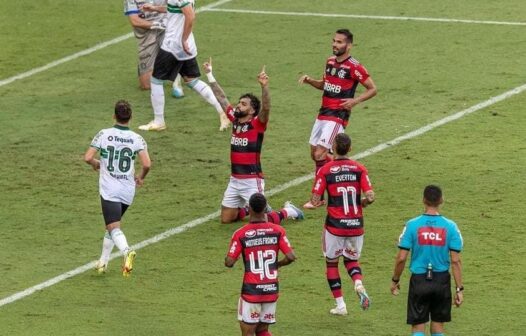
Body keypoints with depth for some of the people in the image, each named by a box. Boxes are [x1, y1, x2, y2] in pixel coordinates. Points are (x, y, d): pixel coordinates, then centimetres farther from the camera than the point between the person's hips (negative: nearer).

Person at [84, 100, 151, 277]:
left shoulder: (104, 134, -7)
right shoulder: (137, 139, -4)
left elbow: (87, 158, -11)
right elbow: (147, 164, -14)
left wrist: (96, 163, 13)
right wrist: (140, 177, 8)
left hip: (109, 190, -3)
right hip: (128, 191, 3)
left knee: (114, 227, -12)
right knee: (112, 224, 23)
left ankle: (126, 250, -41)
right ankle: (103, 262, 29)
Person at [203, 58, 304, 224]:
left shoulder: (257, 124, -11)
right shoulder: (235, 120, 6)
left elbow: (266, 108, -29)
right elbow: (222, 98, 14)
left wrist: (264, 86, -45)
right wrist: (210, 75, 15)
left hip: (252, 181, -7)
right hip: (235, 180, 7)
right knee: (226, 218, 11)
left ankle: (288, 211, 18)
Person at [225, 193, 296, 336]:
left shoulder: (241, 234, -10)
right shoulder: (277, 231, -3)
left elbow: (229, 262, -12)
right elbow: (290, 257, -7)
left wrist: (227, 260, 12)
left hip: (251, 290, -4)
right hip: (272, 289, 4)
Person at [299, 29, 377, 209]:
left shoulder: (354, 67, -12)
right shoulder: (330, 61, 11)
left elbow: (372, 89, -6)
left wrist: (355, 101, -19)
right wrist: (310, 80, 6)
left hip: (338, 116, -8)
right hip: (323, 113, 8)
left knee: (320, 153, -15)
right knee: (314, 153, 10)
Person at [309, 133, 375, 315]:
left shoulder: (325, 170, -8)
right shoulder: (359, 168, -3)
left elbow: (315, 200, -10)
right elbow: (370, 197, -9)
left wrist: (318, 203, 13)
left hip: (335, 225, -3)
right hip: (356, 224, 3)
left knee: (331, 262, 16)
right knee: (351, 259, 23)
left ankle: (340, 305, 14)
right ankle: (359, 285, -8)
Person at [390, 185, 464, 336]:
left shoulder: (412, 225, -8)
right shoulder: (450, 227, -6)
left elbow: (401, 258, -6)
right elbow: (455, 261, -6)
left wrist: (395, 280, 9)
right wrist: (459, 289, 0)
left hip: (419, 280, -1)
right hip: (442, 280, 1)